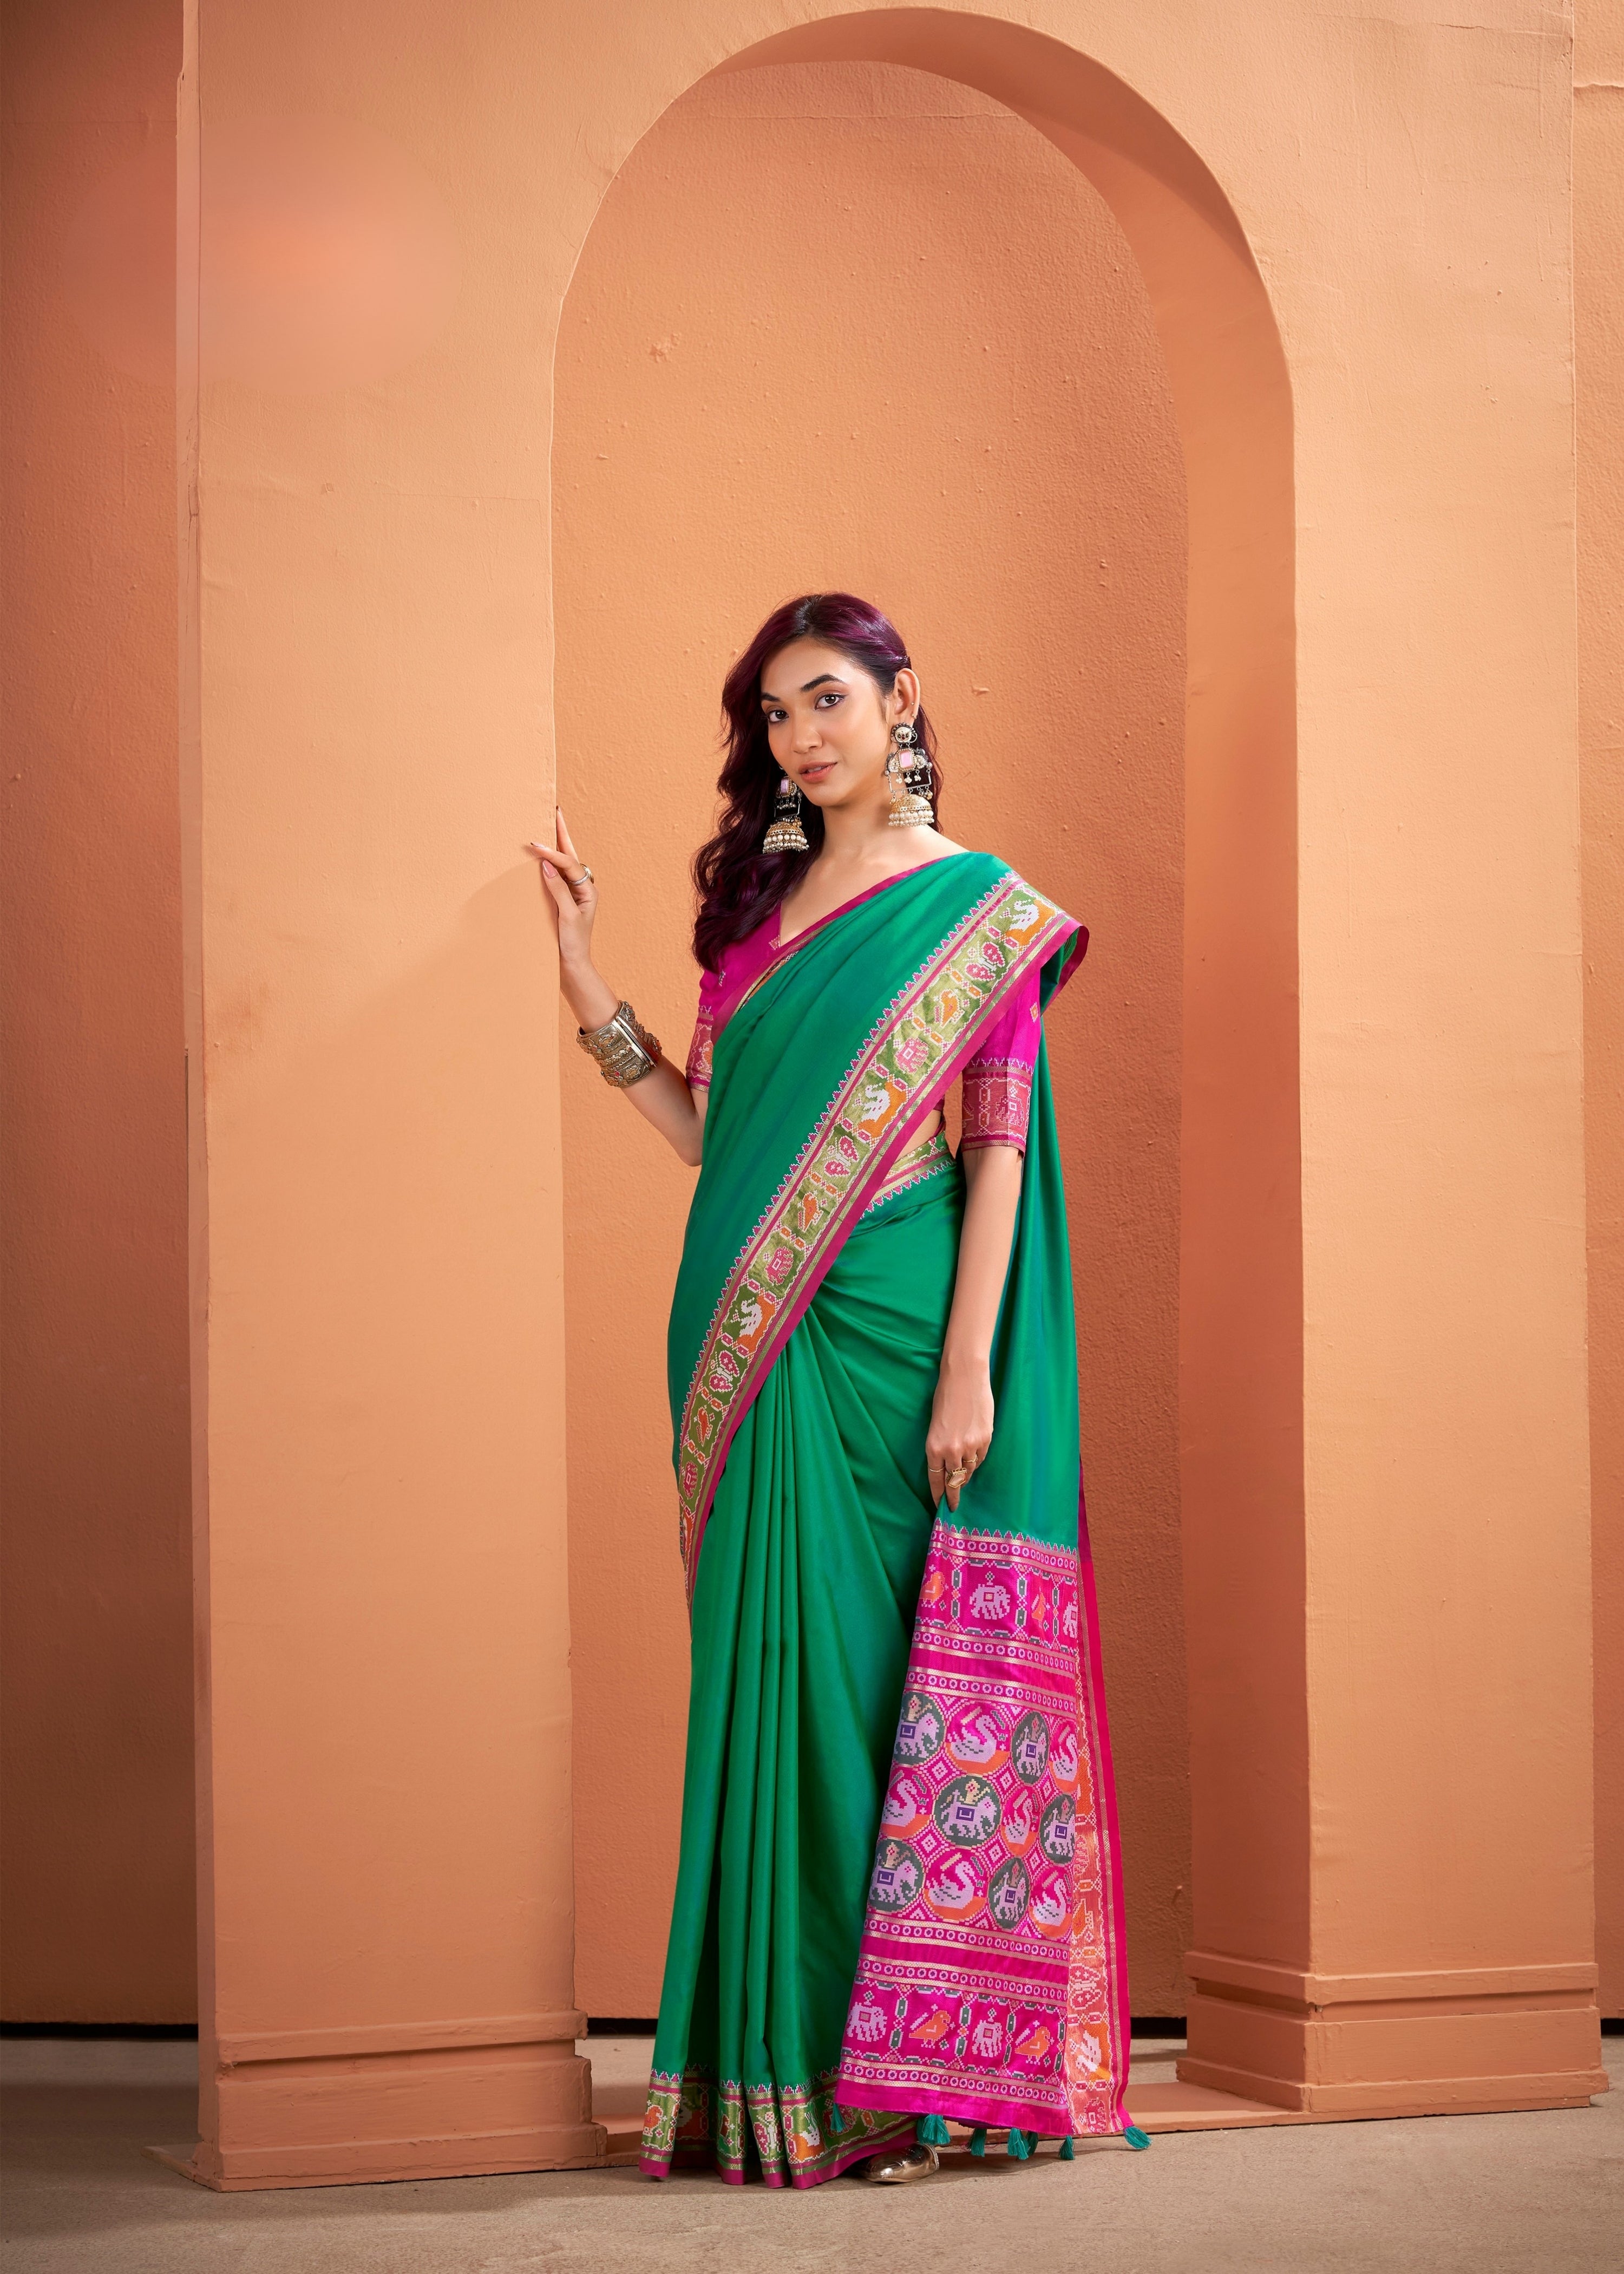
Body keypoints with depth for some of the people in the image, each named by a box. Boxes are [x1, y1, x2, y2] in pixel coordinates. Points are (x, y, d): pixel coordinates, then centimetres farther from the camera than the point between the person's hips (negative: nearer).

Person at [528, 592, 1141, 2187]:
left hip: (887, 1338, -5)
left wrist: (969, 1372, -14)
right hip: (754, 1348, 5)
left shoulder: (978, 911, -1)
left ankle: (888, 2075, 4)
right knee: (769, 1673, 5)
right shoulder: (757, 904, 16)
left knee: (872, 1678, -4)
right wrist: (587, 990, 7)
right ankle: (775, 2064, 11)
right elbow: (710, 1136, 13)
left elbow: (999, 1153, -7)